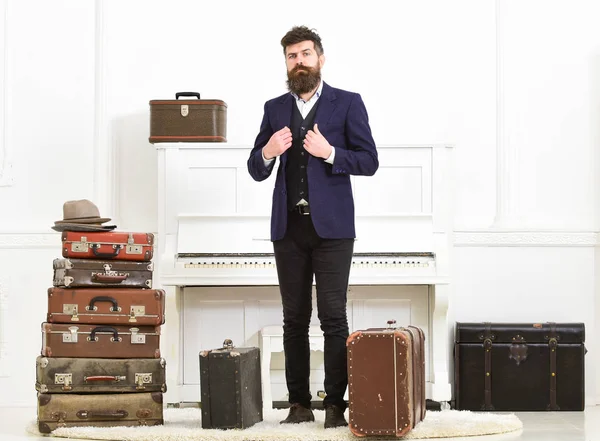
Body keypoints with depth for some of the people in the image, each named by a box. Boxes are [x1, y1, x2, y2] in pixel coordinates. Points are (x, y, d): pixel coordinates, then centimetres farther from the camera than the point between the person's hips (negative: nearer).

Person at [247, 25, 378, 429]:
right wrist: (268, 152, -9)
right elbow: (256, 171, 12)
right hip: (289, 228, 4)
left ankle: (335, 405, -3)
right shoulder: (275, 109, 12)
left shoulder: (347, 104, 2)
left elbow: (369, 161, -2)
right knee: (295, 319, 5)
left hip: (331, 227, -3)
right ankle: (299, 404, 10)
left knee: (333, 318, -6)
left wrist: (329, 153, -16)